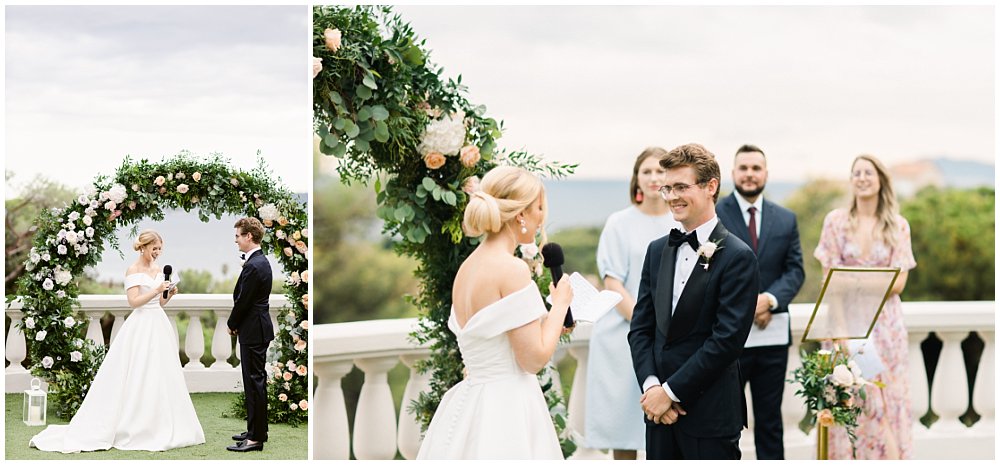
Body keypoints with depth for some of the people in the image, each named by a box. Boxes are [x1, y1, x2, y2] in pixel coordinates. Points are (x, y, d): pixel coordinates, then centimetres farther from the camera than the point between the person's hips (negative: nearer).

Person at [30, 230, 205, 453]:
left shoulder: (158, 269, 14)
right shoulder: (133, 271, -7)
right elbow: (134, 301, -15)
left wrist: (169, 294, -1)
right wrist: (156, 290, -21)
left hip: (159, 326, 7)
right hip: (141, 328, -7)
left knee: (162, 378, 5)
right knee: (136, 378, -6)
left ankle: (158, 427, 11)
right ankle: (133, 427, -1)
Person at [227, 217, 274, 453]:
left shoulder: (254, 266, -20)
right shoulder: (261, 261, 11)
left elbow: (243, 301, -18)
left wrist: (232, 324, -2)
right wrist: (237, 323, 10)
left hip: (253, 331, -10)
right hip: (258, 329, 10)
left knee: (254, 382, -5)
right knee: (256, 381, 16)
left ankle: (256, 437, -2)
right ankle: (256, 430, 24)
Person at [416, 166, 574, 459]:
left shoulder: (467, 267, 10)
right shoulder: (513, 269, -15)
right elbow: (534, 358, -15)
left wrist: (551, 323, 22)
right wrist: (560, 303, -2)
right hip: (507, 411, -9)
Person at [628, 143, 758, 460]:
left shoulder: (737, 257, -9)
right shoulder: (657, 250, 11)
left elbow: (727, 339, -14)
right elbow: (640, 327, 9)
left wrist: (671, 391, -13)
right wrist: (650, 385, -7)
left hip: (711, 414, -5)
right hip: (660, 410, 5)